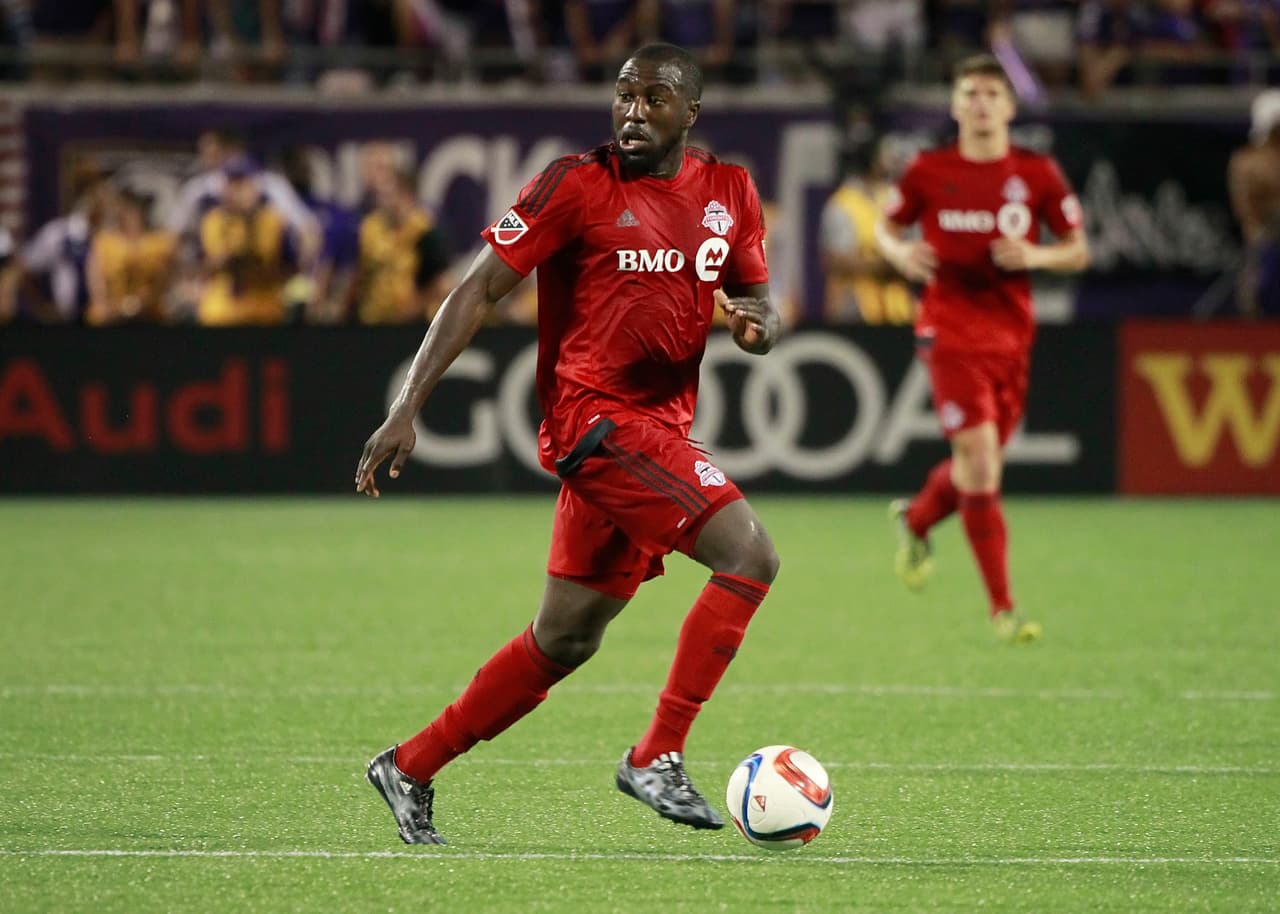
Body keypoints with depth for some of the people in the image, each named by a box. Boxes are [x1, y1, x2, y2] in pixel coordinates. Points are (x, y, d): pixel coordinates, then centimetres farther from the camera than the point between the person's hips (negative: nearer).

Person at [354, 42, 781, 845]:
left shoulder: (729, 193, 10)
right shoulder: (578, 184, -6)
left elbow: (761, 309, 19)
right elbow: (481, 290, -6)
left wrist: (756, 324, -8)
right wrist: (408, 408, -12)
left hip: (657, 431, 7)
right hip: (596, 414, -7)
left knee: (565, 639, 12)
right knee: (750, 553, -22)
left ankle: (412, 769, 25)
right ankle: (658, 757, -19)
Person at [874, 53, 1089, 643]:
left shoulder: (1038, 174, 1)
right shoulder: (928, 172, -1)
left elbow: (1079, 251, 6)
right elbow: (887, 225, 13)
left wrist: (1035, 256, -15)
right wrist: (899, 251, -9)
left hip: (1012, 333, 3)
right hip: (950, 330, -3)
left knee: (980, 462, 13)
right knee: (979, 453, -14)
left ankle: (915, 521, 48)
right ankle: (1002, 606, -9)